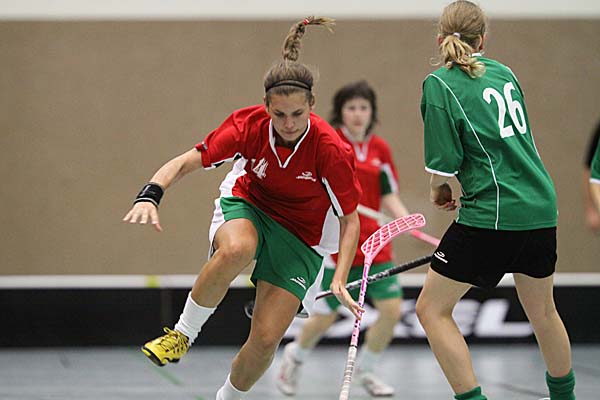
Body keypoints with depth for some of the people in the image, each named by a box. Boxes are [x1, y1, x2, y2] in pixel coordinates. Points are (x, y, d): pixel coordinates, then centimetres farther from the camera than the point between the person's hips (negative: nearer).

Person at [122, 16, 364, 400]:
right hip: (246, 207, 0)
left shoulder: (331, 150, -26)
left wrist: (340, 279, -28)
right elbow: (187, 162, -19)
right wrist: (150, 195, -38)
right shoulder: (249, 124, -22)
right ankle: (183, 334, -19)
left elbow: (350, 219, -16)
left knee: (266, 339, -11)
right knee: (236, 250, -40)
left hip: (301, 236, 0)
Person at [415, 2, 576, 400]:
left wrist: (439, 189, 9)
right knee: (542, 310, 26)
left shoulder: (439, 84, -7)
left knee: (432, 309, 3)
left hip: (493, 214, -7)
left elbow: (444, 163, -12)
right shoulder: (504, 73, 11)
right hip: (542, 209, 7)